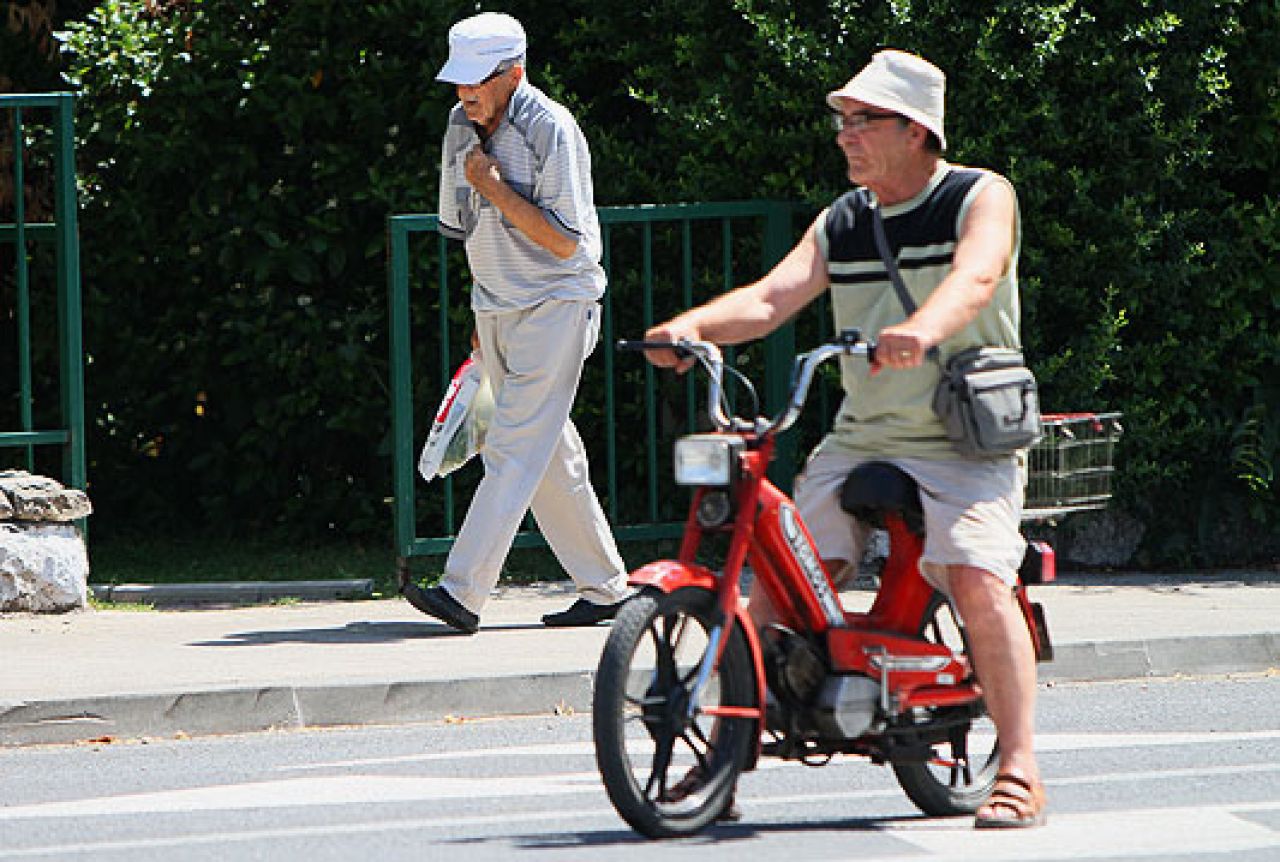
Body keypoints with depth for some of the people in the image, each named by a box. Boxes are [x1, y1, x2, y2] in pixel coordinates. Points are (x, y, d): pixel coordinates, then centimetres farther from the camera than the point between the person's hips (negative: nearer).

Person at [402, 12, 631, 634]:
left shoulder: (550, 129, -15)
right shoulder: (462, 123, 8)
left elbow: (564, 239, -19)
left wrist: (494, 187, -19)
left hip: (556, 305, -8)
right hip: (494, 308, 8)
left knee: (516, 449, -14)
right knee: (552, 456, 9)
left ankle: (462, 591, -22)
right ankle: (605, 587, 17)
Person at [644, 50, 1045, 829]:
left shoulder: (981, 199, -4)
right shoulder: (842, 223, 12)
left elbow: (975, 276, -25)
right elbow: (773, 297, -1)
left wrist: (923, 331, -47)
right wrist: (692, 325, -21)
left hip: (965, 444, -5)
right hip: (860, 438, 5)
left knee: (978, 580, -25)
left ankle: (1020, 772, -22)